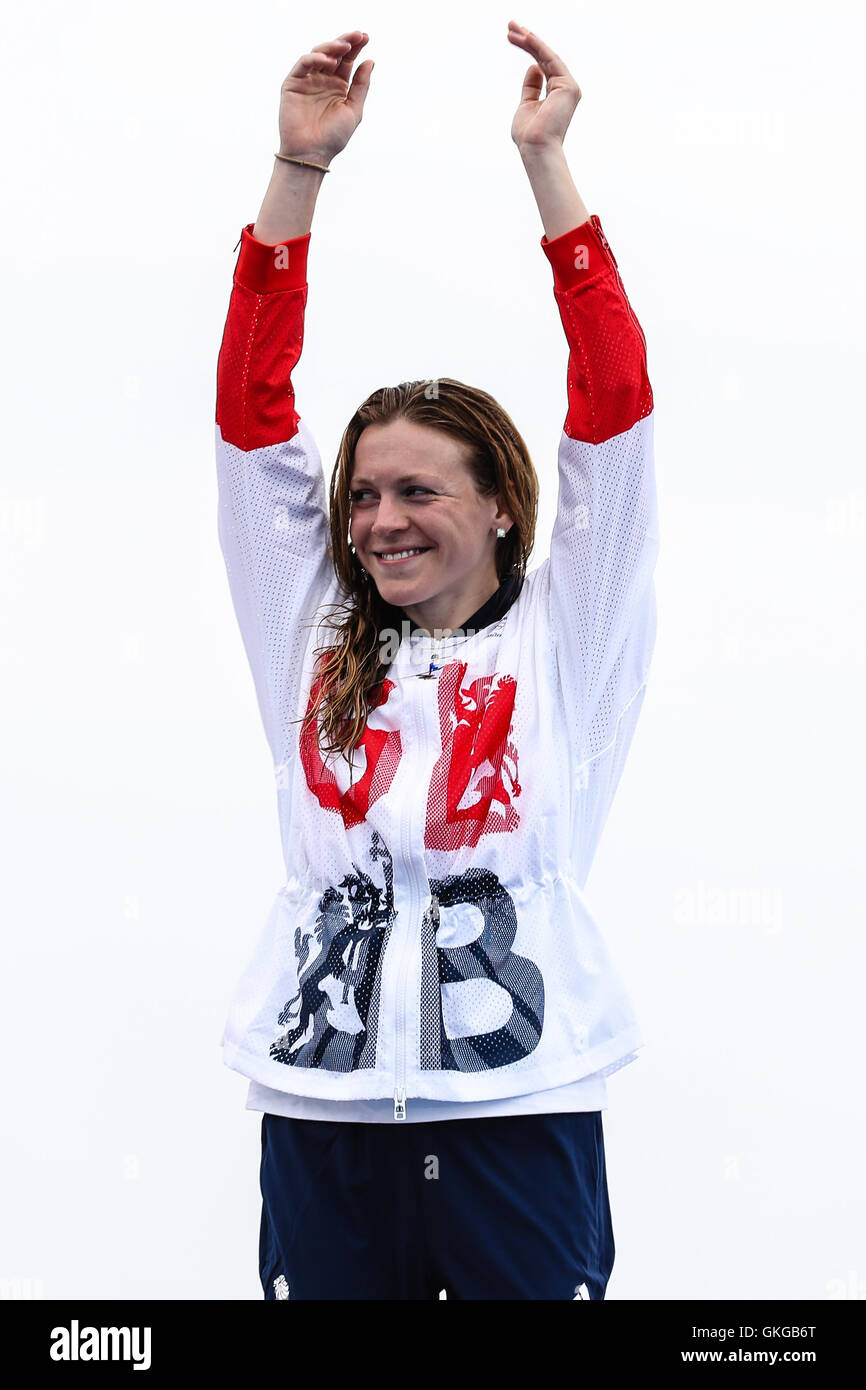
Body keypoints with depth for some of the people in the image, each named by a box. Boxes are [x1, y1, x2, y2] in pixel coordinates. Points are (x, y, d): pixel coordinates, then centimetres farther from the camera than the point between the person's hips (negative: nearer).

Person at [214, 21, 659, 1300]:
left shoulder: (560, 642, 7)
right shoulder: (315, 642, 12)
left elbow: (615, 404, 0)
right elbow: (252, 412, 8)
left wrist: (544, 160, -2)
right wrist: (299, 170, 2)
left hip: (520, 1111, -2)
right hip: (322, 1115, 2)